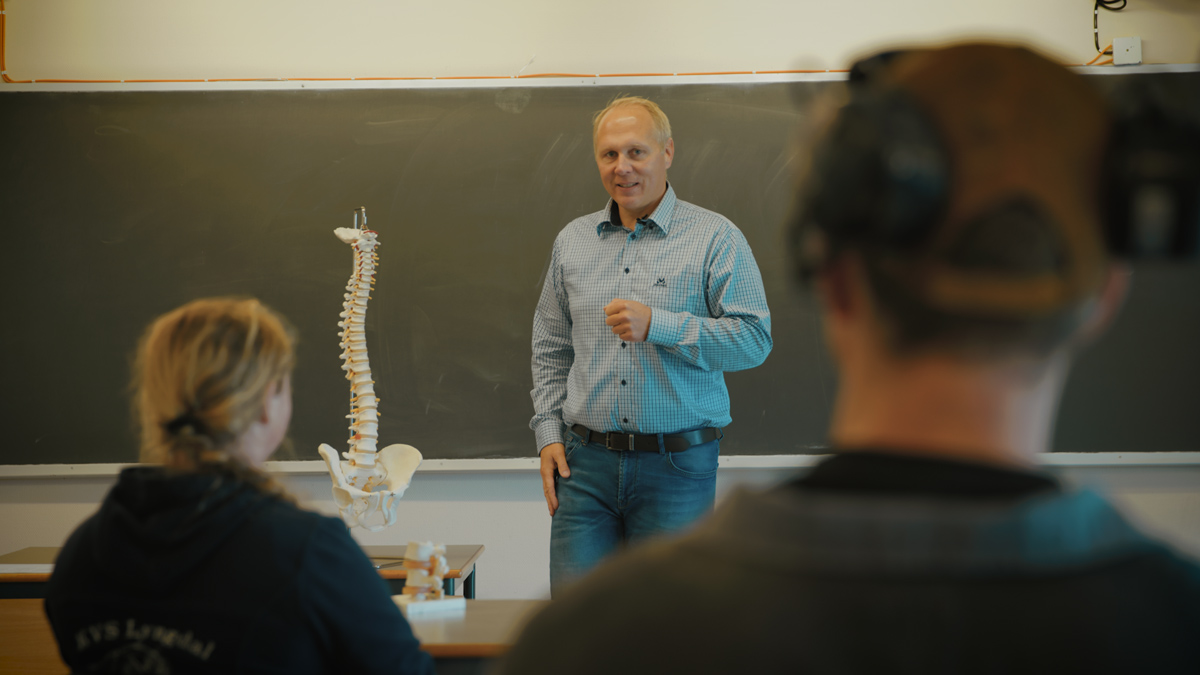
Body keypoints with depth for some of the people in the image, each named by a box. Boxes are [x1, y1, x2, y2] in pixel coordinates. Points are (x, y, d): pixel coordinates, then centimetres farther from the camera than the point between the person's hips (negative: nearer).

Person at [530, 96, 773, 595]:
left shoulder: (715, 239, -2)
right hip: (586, 463, 3)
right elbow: (551, 349, 18)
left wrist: (658, 325, -18)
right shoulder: (573, 241, 12)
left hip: (677, 465, -3)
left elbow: (754, 338, -10)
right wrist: (549, 433, 8)